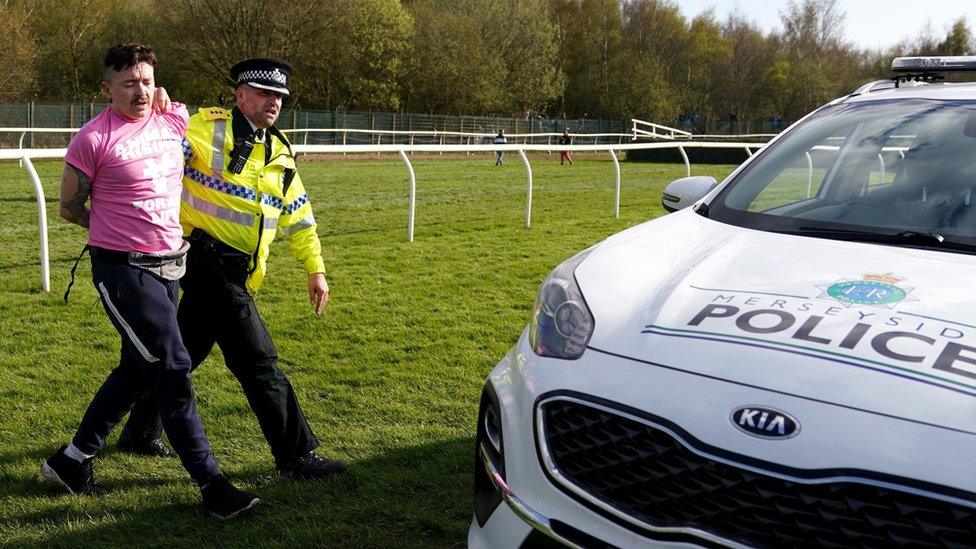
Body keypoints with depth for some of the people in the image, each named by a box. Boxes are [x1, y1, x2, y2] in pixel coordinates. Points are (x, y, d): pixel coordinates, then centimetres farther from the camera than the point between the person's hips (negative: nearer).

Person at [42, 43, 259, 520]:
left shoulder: (173, 122, 4)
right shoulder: (94, 139, -12)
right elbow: (70, 207, -2)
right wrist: (119, 228, 2)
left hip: (168, 266, 8)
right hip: (124, 270, -7)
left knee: (138, 370, 16)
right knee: (173, 370, -9)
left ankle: (71, 459, 34)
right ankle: (212, 486, -2)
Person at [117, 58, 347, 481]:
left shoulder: (280, 154, 13)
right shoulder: (209, 128, -8)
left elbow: (299, 217, 19)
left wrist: (315, 268, 18)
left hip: (238, 271, 8)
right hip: (205, 256, -8)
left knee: (187, 350, 19)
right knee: (258, 361, -7)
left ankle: (142, 428, 38)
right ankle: (296, 455, 2)